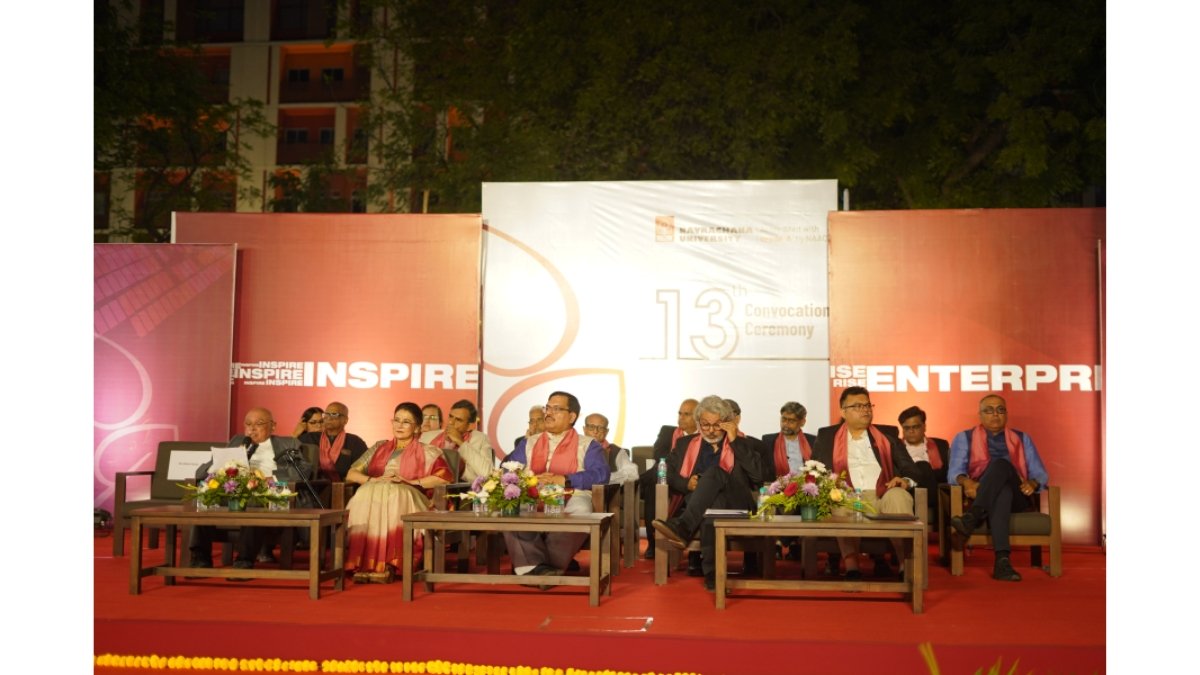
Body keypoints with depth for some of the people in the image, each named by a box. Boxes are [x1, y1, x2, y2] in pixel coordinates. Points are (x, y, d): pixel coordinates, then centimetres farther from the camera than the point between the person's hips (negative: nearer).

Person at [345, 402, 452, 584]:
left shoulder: (426, 452, 15)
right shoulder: (379, 448, 26)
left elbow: (445, 476, -3)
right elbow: (351, 474, 18)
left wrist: (413, 482, -12)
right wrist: (374, 480, -2)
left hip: (407, 497, -3)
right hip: (372, 493, 3)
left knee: (393, 497, -36)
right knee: (367, 496, -32)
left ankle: (388, 565, -40)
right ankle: (363, 563, -38)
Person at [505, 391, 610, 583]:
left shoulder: (587, 445, 17)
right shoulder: (528, 443, 28)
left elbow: (600, 473, -1)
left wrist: (564, 480, -13)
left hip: (570, 497, -2)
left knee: (580, 511, -37)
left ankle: (530, 569, -28)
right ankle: (535, 566, -33)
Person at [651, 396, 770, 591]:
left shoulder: (740, 444, 16)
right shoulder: (685, 444, 23)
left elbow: (760, 476, -1)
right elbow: (667, 473, 17)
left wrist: (734, 440, -2)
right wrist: (686, 483, -5)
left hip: (733, 507, -2)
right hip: (693, 504, 2)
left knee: (714, 472, -32)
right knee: (710, 510, -35)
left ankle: (682, 527, -47)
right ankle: (712, 573, -39)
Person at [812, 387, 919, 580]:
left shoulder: (886, 438, 23)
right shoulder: (827, 436, 21)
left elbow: (910, 469, 15)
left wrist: (905, 481, -9)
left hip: (883, 496, 2)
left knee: (898, 495, -33)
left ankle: (906, 564, -40)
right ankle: (851, 565, -48)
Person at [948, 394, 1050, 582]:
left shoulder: (1022, 439, 25)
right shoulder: (964, 438, 18)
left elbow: (1040, 473, 15)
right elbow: (955, 472, 4)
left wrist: (1032, 484, -10)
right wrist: (966, 482, -21)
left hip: (1016, 498, 1)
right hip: (980, 497, -1)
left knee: (1001, 464, -32)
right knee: (1002, 491, -38)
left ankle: (971, 518, -47)